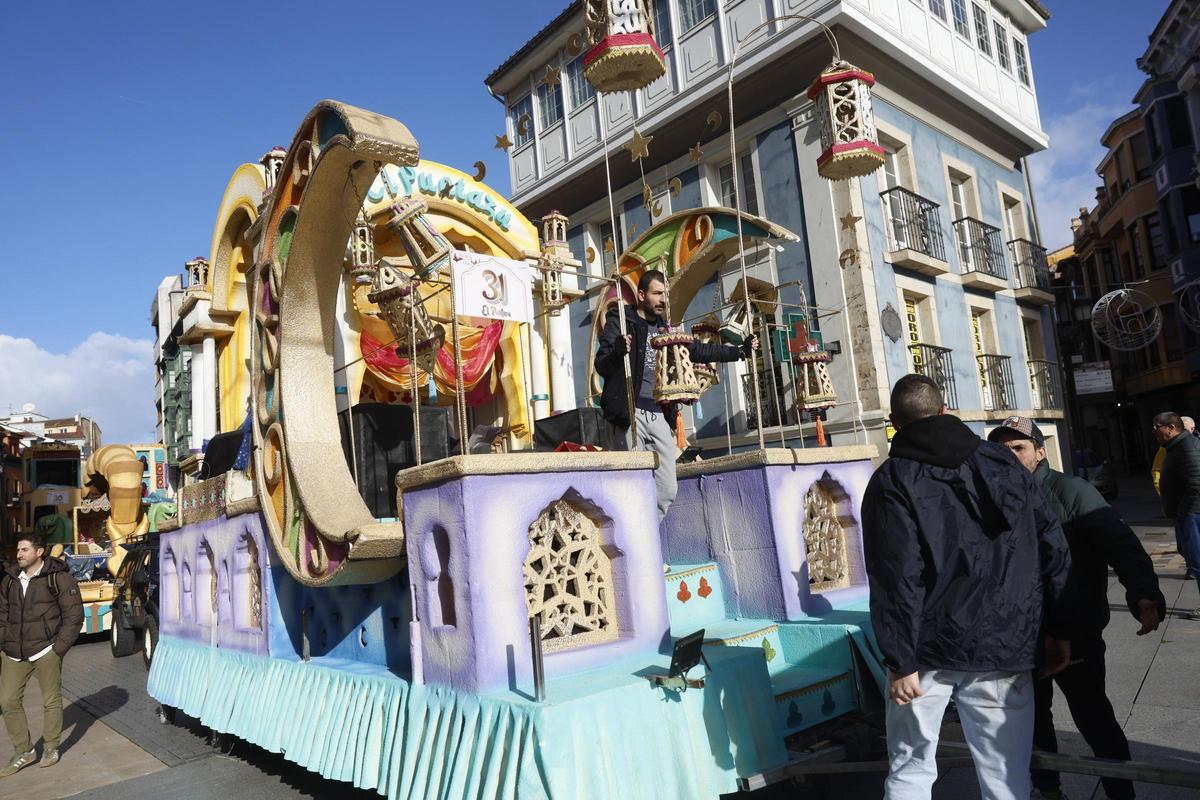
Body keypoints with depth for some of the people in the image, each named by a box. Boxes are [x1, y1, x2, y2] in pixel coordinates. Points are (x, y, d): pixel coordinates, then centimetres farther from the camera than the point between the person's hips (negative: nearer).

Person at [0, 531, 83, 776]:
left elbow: (73, 616, -7)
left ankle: (51, 748, 22)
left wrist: (59, 648, -10)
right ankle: (23, 751, 20)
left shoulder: (59, 578, -7)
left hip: (45, 650, -5)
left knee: (51, 701, 5)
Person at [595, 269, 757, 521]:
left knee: (667, 492, 3)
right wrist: (617, 351, -29)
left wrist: (740, 351, 27)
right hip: (631, 414, -6)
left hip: (659, 416, 6)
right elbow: (601, 366, -7)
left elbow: (698, 350, 30)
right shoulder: (620, 322, 2)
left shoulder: (664, 328, 19)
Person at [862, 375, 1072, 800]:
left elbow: (895, 578, -15)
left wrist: (899, 661, -11)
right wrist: (1057, 629, 13)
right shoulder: (1003, 462, 6)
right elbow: (1053, 549, 6)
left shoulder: (891, 482, -7)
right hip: (1005, 647, 3)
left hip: (928, 651, -3)